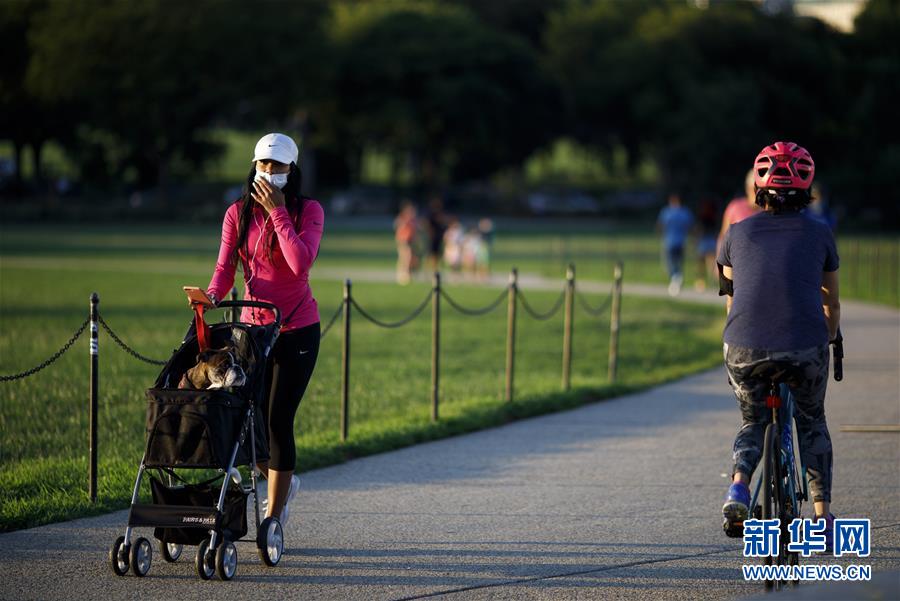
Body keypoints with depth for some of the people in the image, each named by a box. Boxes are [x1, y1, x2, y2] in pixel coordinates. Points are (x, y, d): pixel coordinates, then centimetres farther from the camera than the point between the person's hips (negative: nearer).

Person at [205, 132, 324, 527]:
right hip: (253, 326, 3)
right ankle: (283, 483, 32)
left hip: (297, 330, -3)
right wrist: (213, 295, -22)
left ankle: (273, 518, 3)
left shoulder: (308, 211, -5)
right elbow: (225, 267, -2)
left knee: (278, 421, -6)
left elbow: (301, 263, -20)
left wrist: (278, 212, -19)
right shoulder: (238, 214, 3)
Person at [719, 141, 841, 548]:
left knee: (752, 422, 24)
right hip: (806, 347, 0)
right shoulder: (819, 235, 11)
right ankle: (823, 517, 18)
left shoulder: (737, 234, 13)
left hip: (744, 348, 1)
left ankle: (739, 485, -5)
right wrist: (828, 339, 41)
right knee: (812, 423, 24)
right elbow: (831, 304, 22)